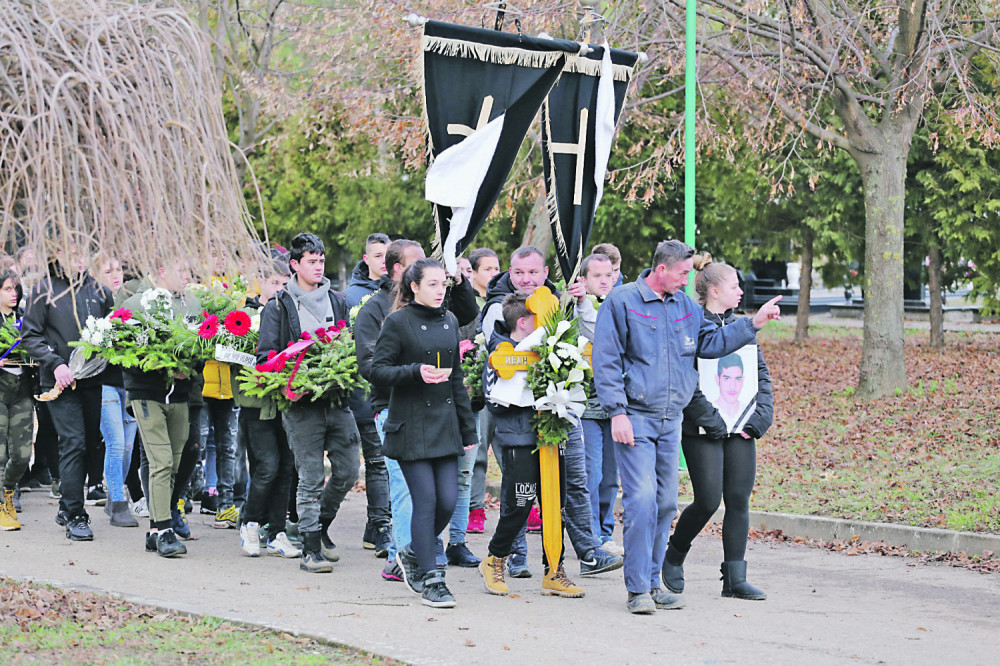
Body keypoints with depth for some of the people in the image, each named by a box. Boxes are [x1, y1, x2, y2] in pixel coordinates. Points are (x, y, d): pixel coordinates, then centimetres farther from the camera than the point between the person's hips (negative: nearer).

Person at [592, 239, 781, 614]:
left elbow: (710, 343, 16)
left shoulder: (684, 305, 13)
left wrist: (753, 324, 7)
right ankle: (638, 590, -10)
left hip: (671, 420, 7)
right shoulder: (622, 302, -6)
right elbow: (606, 362, -8)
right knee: (641, 500, -13)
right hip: (635, 418, -7)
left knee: (665, 503, 8)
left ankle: (652, 582, 17)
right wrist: (617, 412, -14)